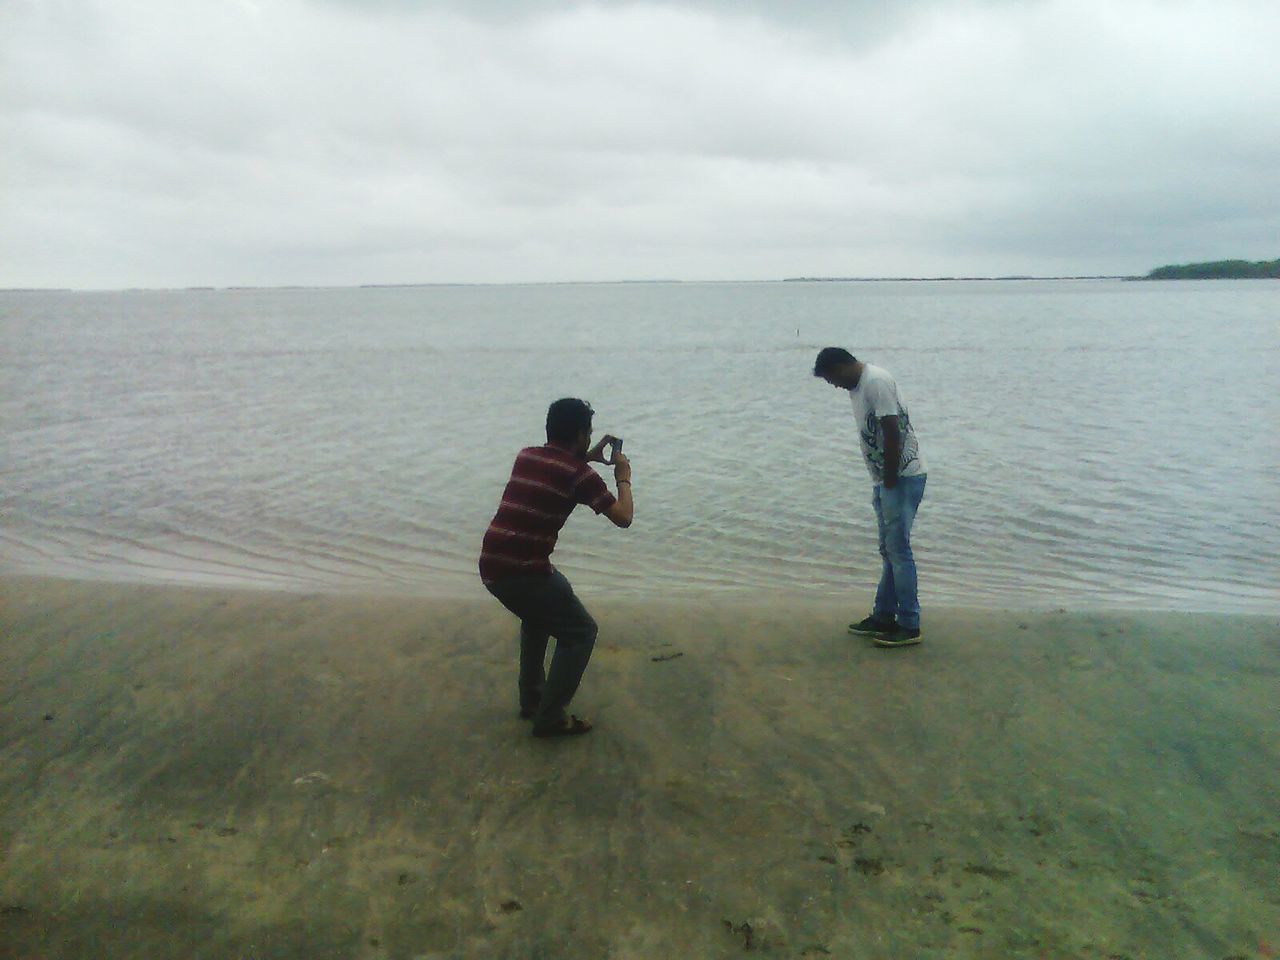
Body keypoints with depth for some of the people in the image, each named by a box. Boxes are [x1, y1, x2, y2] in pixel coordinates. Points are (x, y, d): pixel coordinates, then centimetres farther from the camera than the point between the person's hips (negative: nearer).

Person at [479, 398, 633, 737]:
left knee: (538, 614, 34)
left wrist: (587, 457, 35)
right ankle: (549, 718, 8)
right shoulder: (579, 474, -7)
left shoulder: (526, 456, 13)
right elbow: (623, 518, -5)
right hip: (524, 572, -8)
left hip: (491, 567, 8)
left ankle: (531, 700, 37)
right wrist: (624, 479, 12)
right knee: (581, 632, 9)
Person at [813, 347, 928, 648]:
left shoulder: (876, 382, -17)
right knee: (890, 551, 15)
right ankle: (884, 617, 23)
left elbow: (892, 433, -22)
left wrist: (889, 482, -16)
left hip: (903, 478, -10)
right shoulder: (858, 386, 13)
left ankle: (909, 627, 0)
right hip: (887, 479, 10)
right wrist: (882, 483, 13)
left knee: (898, 551, -6)